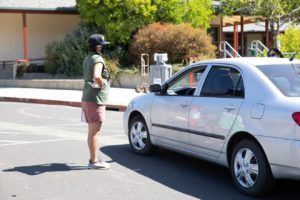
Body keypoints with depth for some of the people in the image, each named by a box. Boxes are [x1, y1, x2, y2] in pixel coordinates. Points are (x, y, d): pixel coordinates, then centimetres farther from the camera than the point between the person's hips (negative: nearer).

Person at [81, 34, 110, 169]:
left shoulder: (88, 58, 15)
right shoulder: (97, 59, -15)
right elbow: (96, 76, -33)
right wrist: (102, 84, -15)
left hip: (87, 98, 10)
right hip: (95, 99, -10)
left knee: (92, 131, 14)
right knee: (95, 131, -5)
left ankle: (93, 159, 21)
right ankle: (94, 161, -1)